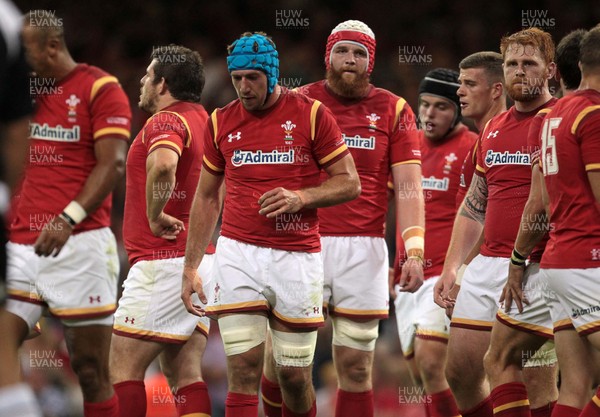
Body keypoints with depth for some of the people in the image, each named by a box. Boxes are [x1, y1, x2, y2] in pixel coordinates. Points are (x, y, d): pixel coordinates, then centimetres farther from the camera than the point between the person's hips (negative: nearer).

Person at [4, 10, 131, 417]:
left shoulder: (100, 88, -3)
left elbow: (113, 163, -13)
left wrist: (69, 218, -23)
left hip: (79, 243, -6)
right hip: (23, 244, 6)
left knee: (91, 372, -1)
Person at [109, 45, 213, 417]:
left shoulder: (167, 121, -12)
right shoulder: (204, 119, 16)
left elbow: (163, 165, -35)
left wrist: (155, 216, -22)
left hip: (163, 261, -9)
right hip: (201, 258, 9)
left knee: (124, 368, -5)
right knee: (187, 374, 6)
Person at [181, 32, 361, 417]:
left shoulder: (311, 114, -2)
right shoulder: (222, 122, 7)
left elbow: (350, 184, 1)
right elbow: (207, 198, 15)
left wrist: (301, 197, -16)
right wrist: (190, 267, 10)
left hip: (298, 257, -1)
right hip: (238, 254, 1)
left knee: (295, 376, 5)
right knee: (244, 371, -9)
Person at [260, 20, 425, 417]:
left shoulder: (393, 110, 7)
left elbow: (409, 186, 1)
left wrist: (414, 252, -11)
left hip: (364, 249, 0)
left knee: (355, 366, 3)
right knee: (280, 360, -5)